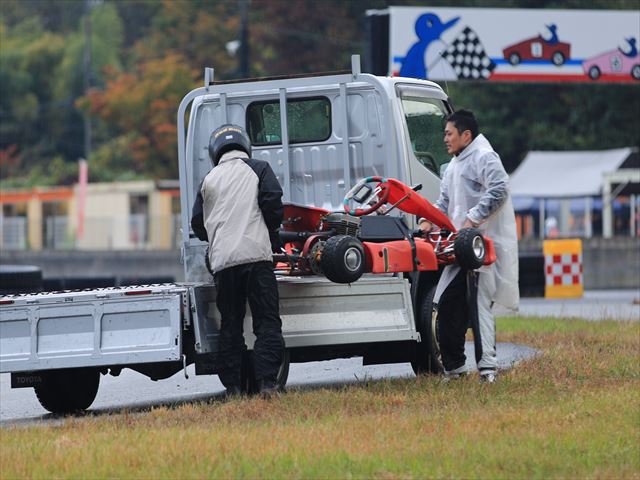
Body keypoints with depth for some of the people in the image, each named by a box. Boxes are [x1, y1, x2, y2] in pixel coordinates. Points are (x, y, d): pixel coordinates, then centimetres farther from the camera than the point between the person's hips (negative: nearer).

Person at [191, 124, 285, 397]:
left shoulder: (210, 179, 17)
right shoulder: (259, 169, 8)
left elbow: (198, 223, 18)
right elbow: (273, 203, -2)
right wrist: (272, 235, 14)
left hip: (222, 260, 3)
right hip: (255, 254, -3)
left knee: (230, 324, 9)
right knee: (267, 322, -2)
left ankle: (232, 386, 5)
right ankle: (266, 382, -14)